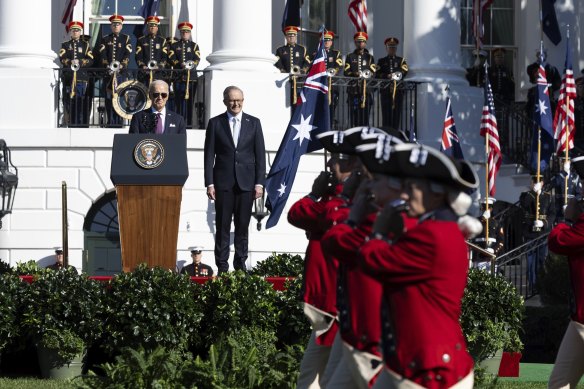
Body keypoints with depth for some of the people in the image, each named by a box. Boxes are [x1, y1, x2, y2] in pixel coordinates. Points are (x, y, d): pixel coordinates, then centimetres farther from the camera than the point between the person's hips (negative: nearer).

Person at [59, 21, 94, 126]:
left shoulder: (85, 45, 15)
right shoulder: (65, 45, 16)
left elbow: (90, 60, 3)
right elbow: (62, 58, -1)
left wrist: (80, 62, -15)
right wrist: (70, 62, -20)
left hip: (81, 77, -1)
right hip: (68, 77, 1)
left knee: (81, 101, -7)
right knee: (68, 101, -2)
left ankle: (81, 123, -5)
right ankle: (71, 122, 7)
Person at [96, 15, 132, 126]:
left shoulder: (126, 39, 10)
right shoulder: (105, 39, 14)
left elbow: (127, 55, 1)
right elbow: (102, 55, 4)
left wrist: (120, 66, -14)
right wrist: (107, 67, -11)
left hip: (121, 72, -1)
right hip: (108, 73, 1)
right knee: (109, 97, -2)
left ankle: (119, 121, -5)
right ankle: (110, 121, 0)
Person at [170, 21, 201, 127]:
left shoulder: (194, 46, 14)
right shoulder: (174, 46, 13)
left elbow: (197, 59, 2)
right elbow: (171, 58, 1)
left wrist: (191, 65, -19)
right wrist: (180, 64, -16)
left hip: (191, 77, 0)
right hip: (179, 77, 0)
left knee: (190, 100, -2)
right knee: (179, 101, -3)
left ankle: (189, 122, 0)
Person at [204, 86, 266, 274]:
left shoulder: (254, 123, 8)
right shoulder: (215, 123, 5)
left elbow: (260, 155, 7)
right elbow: (209, 155, 3)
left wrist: (259, 183, -1)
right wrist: (209, 184, -5)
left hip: (246, 181, 1)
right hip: (223, 182, -1)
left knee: (243, 227, 3)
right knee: (222, 227, 0)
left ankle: (240, 265, 9)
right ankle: (222, 267, 2)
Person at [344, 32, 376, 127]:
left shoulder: (369, 58, 14)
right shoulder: (350, 57, 14)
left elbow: (373, 73, 3)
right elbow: (346, 72, 4)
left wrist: (365, 75, -18)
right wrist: (354, 74, -16)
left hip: (366, 90, 0)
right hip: (353, 90, 0)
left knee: (364, 114, -4)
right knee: (354, 115, -5)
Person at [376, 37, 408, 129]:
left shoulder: (401, 61, 15)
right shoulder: (381, 61, 14)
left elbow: (404, 72, -1)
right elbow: (377, 74, 1)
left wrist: (395, 77, -18)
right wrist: (387, 76, -16)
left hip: (397, 90, 1)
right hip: (385, 90, -1)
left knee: (396, 113, -2)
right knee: (386, 114, -4)